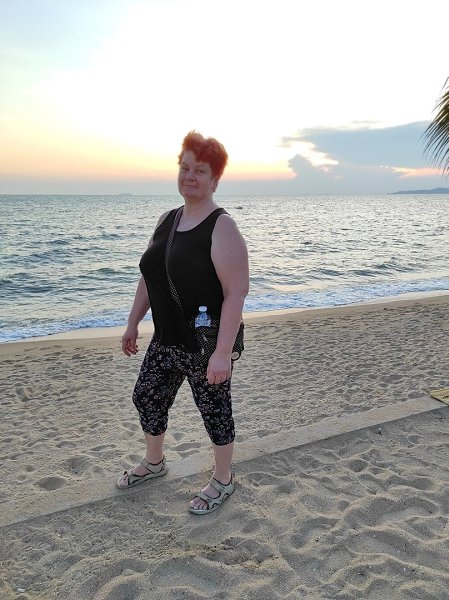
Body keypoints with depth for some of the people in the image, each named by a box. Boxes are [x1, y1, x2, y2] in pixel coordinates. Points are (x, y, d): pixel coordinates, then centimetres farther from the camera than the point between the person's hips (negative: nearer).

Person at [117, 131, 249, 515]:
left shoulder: (221, 228, -17)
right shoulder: (167, 220, 7)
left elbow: (236, 292, -22)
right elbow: (149, 276, 15)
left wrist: (223, 352, -26)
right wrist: (134, 323, 15)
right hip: (166, 341, 8)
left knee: (215, 410, 9)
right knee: (147, 397, 19)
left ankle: (223, 481, 34)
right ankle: (154, 462, 46)